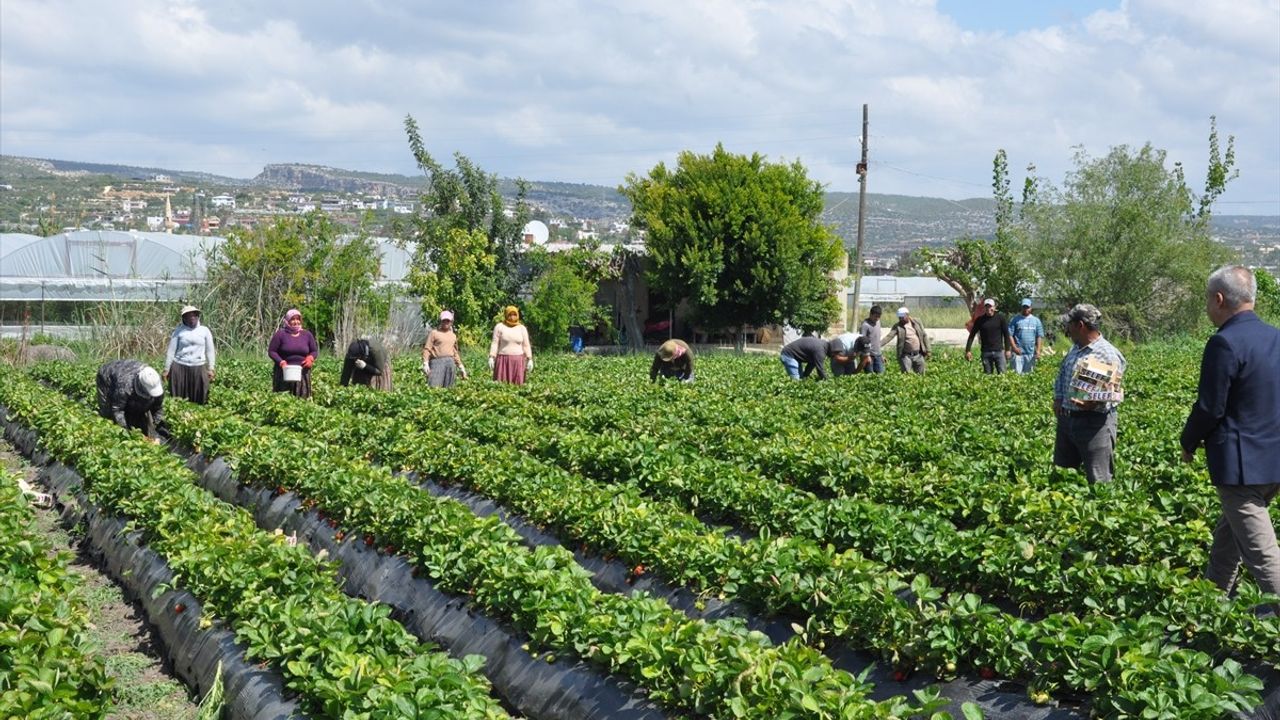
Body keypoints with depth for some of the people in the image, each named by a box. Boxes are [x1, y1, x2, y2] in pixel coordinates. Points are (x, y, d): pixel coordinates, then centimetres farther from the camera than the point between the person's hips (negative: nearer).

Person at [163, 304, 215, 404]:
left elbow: (210, 351, 9)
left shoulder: (205, 331, 6)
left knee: (199, 399, 2)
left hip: (199, 368, 1)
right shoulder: (178, 331, 2)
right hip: (179, 367, -1)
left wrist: (210, 369, 4)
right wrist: (166, 369, 2)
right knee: (178, 399, 1)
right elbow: (171, 351, 4)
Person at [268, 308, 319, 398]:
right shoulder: (280, 334, 0)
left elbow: (315, 351, 17)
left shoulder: (307, 334, 10)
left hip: (303, 373, 3)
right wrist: (281, 362, -15)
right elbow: (271, 351, 0)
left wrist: (311, 357, -6)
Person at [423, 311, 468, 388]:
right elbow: (427, 349, 0)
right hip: (437, 361, -5)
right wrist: (425, 363, -12)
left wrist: (461, 366, 24)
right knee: (434, 387, -17)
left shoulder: (453, 336, 20)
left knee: (449, 387, 1)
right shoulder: (434, 333, 6)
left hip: (450, 362, 5)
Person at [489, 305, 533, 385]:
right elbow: (495, 343, -1)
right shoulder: (499, 327, 2)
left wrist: (530, 360, -1)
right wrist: (491, 358, -10)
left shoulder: (522, 328, 7)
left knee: (517, 384, -3)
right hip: (503, 360, -1)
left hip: (517, 361, 2)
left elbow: (526, 345, 7)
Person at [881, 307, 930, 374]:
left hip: (918, 355, 2)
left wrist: (927, 351, 4)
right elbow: (889, 336, -14)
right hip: (906, 356, -2)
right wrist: (879, 344, -28)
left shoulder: (917, 323, 3)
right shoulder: (897, 326, -3)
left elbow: (924, 336, 8)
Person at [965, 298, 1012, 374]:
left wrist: (1007, 350, 0)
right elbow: (972, 335, 4)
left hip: (999, 351, -1)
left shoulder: (1000, 317, 0)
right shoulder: (980, 320, 2)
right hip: (986, 352, 1)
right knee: (988, 375, 4)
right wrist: (968, 350, -2)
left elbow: (1006, 334, 4)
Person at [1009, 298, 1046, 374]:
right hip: (1018, 352, -3)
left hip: (1031, 353, 3)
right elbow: (1010, 334, 0)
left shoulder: (1036, 321, 11)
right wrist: (1014, 347, -11)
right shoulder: (1015, 320, 3)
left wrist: (1038, 351, -1)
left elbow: (1040, 337, 9)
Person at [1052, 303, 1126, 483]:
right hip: (1066, 419, 9)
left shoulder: (1109, 355, -14)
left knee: (1098, 481, -4)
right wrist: (1058, 399, 8)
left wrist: (1093, 404, -39)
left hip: (1094, 423, -9)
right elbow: (1061, 377, 24)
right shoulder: (1075, 349, 13)